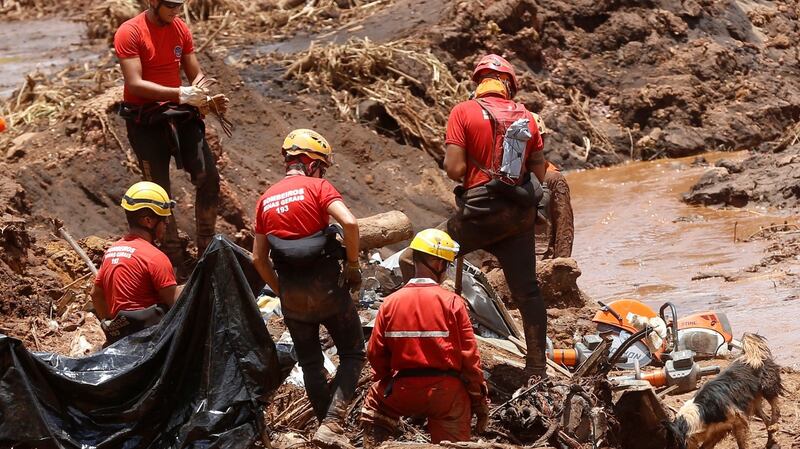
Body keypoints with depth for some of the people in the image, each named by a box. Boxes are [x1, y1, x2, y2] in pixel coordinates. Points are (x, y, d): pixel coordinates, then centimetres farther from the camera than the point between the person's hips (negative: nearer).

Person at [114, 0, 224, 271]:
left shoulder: (180, 29, 6)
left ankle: (207, 249, 6)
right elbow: (135, 84, -19)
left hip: (179, 113, 5)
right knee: (159, 190, -3)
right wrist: (180, 94, -27)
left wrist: (209, 97, -14)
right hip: (145, 120, -5)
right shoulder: (130, 33, -12)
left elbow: (196, 74, 9)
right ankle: (175, 262, 4)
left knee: (208, 178, -7)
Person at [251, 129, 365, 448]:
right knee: (352, 354, 7)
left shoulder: (266, 200, 12)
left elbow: (258, 258, 12)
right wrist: (352, 263, -7)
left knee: (310, 363, 17)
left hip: (291, 294, 5)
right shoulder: (318, 187, -4)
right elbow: (349, 223, -20)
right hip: (326, 285, -5)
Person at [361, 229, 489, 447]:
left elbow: (375, 353, 2)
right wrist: (479, 400, 3)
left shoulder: (390, 303, -2)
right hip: (447, 394, -2)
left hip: (403, 393, 2)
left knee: (375, 402, 30)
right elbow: (469, 356, -7)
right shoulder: (452, 302, -8)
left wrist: (387, 383, 22)